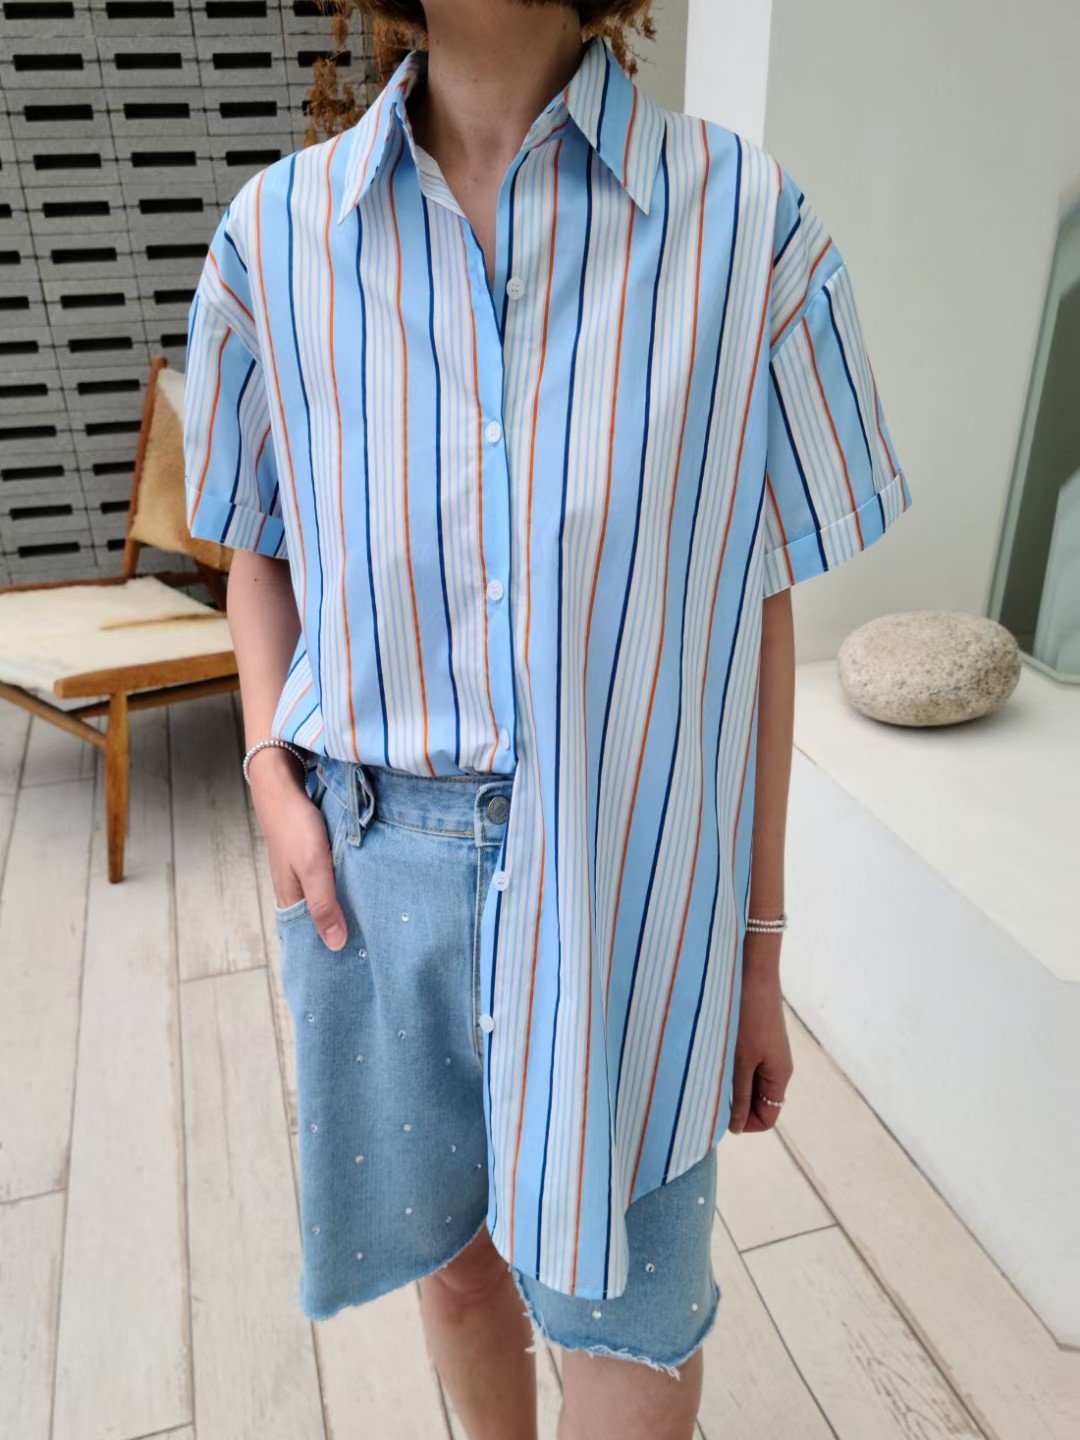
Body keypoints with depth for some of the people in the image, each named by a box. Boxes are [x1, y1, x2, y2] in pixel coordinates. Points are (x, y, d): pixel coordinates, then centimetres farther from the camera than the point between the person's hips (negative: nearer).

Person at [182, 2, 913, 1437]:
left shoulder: (748, 223, -8)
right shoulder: (279, 230, -2)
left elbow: (756, 609, -4)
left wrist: (761, 942, 0)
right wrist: (274, 779, -4)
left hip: (625, 873, -1)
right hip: (377, 859, 3)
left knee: (631, 1306, 12)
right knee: (457, 1248, 23)